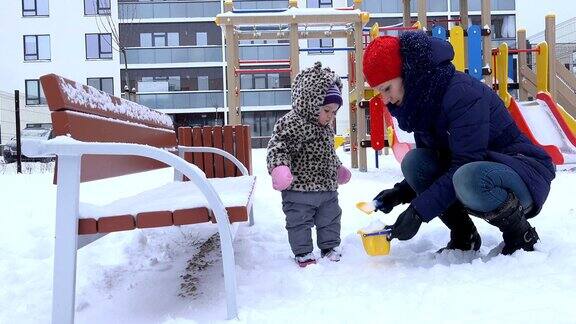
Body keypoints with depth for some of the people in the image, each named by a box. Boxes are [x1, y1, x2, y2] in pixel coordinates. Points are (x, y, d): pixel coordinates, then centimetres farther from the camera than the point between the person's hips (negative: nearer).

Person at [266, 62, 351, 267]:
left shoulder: (326, 128, 11)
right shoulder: (292, 123, -17)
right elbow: (278, 146, -25)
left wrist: (338, 169, 32)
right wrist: (279, 167, -39)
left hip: (327, 188, 8)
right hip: (300, 190, -8)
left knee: (330, 219, 18)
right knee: (299, 223, 6)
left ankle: (330, 247, 34)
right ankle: (303, 253, 20)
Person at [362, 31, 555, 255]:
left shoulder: (462, 93, -25)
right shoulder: (420, 101, 2)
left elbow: (465, 164, -30)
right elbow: (433, 162, 9)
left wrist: (418, 211, -30)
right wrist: (401, 192, -7)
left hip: (527, 172, -8)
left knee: (468, 178, -39)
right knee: (413, 161, -14)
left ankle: (521, 233, -10)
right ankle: (463, 236, -1)